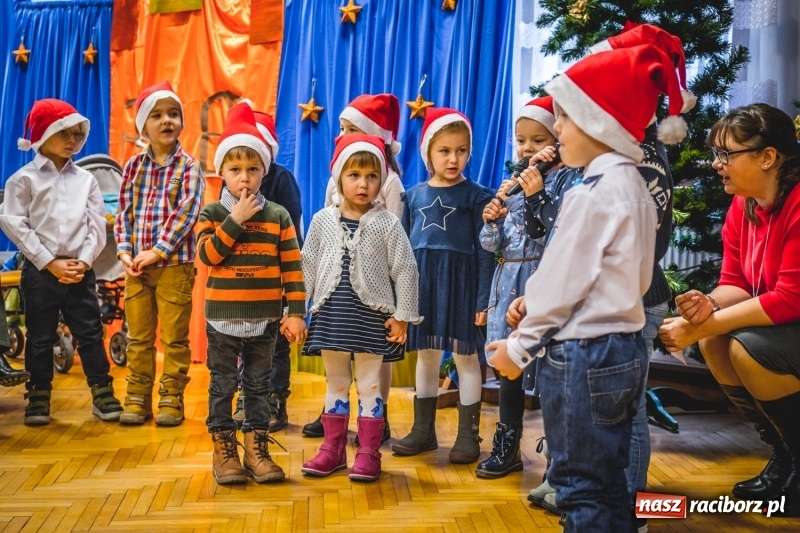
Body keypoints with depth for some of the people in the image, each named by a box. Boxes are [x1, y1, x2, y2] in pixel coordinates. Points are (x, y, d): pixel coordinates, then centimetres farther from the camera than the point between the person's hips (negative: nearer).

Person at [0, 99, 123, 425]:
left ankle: (102, 394, 14)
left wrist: (84, 260, -9)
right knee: (40, 337, 7)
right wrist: (50, 263, -13)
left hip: (80, 271, 2)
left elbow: (98, 224, 5)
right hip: (40, 271, -2)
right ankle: (38, 397, 19)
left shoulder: (85, 179, 9)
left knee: (91, 333, 5)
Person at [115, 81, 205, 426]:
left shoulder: (188, 166, -3)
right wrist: (125, 253, -7)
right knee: (138, 336, 10)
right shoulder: (133, 167, 8)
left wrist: (158, 251, -18)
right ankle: (138, 398, 20)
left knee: (175, 337, 4)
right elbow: (124, 213, 6)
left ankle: (171, 399, 15)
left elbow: (187, 212, -13)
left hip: (175, 265, -3)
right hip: (136, 265, 4)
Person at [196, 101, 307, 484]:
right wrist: (236, 219, -20)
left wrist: (296, 312, -5)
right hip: (223, 318, -1)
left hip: (264, 319, 1)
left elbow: (292, 268, 0)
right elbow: (207, 253, -17)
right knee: (223, 385, 7)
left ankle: (256, 449, 21)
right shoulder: (211, 214, -1)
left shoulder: (278, 216, 1)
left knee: (259, 385, 11)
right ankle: (223, 450, 18)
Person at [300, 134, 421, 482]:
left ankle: (368, 453, 14)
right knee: (335, 383, 12)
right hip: (332, 313, 3)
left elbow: (405, 270, -2)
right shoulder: (322, 221, 3)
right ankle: (333, 449, 23)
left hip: (371, 314, -2)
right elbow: (308, 267, 7)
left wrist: (402, 316, -4)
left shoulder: (387, 223, -4)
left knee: (369, 384, 5)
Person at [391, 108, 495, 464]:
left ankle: (468, 435, 15)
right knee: (425, 355, 12)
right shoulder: (414, 195, 8)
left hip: (461, 281, -4)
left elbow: (484, 251, -5)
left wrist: (484, 299, -9)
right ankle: (423, 430, 25)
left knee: (465, 356, 4)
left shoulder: (476, 196, -3)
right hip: (423, 281, 4)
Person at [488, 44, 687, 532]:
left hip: (582, 354, -9)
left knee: (580, 488, 2)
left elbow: (562, 280, -16)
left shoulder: (594, 191, -17)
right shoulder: (635, 186, 10)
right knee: (610, 481, 18)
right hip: (623, 348, 9)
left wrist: (519, 346, -4)